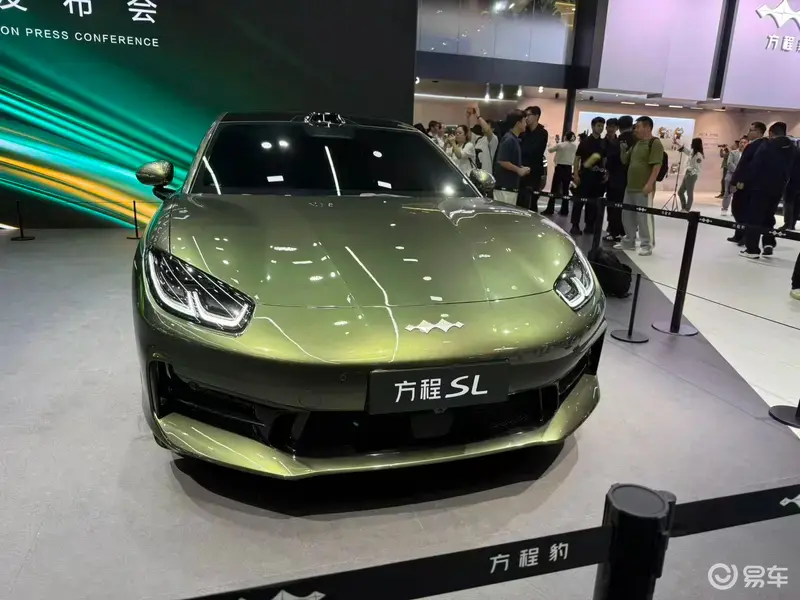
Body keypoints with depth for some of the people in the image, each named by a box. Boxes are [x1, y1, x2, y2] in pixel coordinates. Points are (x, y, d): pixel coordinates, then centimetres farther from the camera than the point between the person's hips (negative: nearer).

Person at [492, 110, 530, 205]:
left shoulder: (515, 139, 15)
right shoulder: (509, 139, -14)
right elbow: (502, 161, -21)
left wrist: (521, 168, 8)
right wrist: (518, 170, -13)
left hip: (511, 186, 10)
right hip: (504, 186, -10)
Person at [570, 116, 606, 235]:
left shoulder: (604, 143, 11)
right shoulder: (585, 141, 0)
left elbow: (605, 159, 17)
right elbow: (577, 158, -2)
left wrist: (606, 174, 8)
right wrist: (576, 174, -9)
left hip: (598, 176, 4)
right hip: (585, 174, -4)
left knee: (593, 202, 7)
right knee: (579, 200, -4)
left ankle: (589, 225, 15)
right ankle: (575, 225, -1)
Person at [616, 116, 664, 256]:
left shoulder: (655, 143, -8)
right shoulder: (636, 143, 17)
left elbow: (657, 165, -15)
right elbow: (625, 161, 23)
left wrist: (650, 184, -22)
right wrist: (623, 150, 5)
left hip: (644, 188, -9)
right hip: (630, 187, 9)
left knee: (644, 217, -5)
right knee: (627, 216, 13)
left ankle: (647, 245, 3)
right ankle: (629, 241, 25)